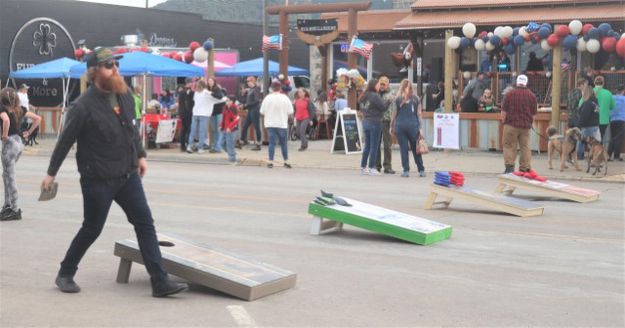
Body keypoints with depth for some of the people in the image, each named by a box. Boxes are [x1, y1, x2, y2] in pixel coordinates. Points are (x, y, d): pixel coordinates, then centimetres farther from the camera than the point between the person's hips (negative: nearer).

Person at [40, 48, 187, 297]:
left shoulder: (124, 96, 3)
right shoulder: (84, 106, -17)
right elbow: (65, 141, -9)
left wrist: (140, 155, 13)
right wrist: (51, 173, -2)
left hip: (128, 176, 6)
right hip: (98, 181, -6)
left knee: (145, 224, 0)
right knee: (92, 229, 5)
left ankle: (160, 282, 2)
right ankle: (65, 274, 27)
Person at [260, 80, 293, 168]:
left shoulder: (267, 98, -6)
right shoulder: (285, 98, -8)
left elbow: (262, 112, -2)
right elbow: (290, 112, -5)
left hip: (270, 124, 1)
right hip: (282, 124, -1)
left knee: (272, 142, 4)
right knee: (283, 143, 10)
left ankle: (270, 162, 1)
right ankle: (286, 161, 14)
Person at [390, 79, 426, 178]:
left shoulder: (398, 99, 2)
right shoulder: (416, 99, 4)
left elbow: (394, 114, 4)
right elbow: (419, 114, 4)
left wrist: (392, 127, 12)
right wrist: (420, 128, 6)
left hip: (400, 125, -1)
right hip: (413, 125, 1)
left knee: (403, 149, 3)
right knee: (415, 149, 7)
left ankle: (406, 171, 3)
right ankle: (421, 170, 10)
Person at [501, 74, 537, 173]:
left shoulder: (510, 94, -3)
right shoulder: (531, 95, 4)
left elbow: (504, 111, -2)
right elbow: (533, 113, 10)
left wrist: (504, 121, 11)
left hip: (511, 124, -2)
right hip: (526, 126, 2)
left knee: (509, 146, 3)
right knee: (525, 147, 8)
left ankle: (509, 166, -7)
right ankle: (525, 168, 6)